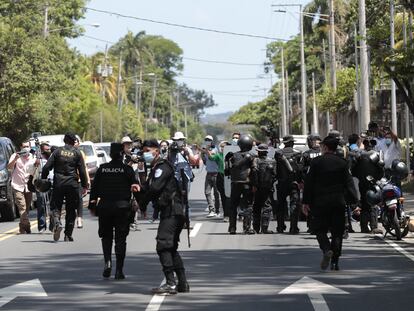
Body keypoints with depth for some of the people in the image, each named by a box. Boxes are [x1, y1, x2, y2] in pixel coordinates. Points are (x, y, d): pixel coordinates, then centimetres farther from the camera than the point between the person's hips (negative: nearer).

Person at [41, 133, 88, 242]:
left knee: (56, 205, 8)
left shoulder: (58, 151, 4)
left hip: (58, 184, 0)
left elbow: (47, 167, -1)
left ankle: (57, 222, -22)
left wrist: (43, 180, 7)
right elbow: (82, 171, 1)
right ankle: (68, 235, 7)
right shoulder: (77, 153, 3)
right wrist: (84, 186, 7)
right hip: (72, 184, 0)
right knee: (71, 210, 8)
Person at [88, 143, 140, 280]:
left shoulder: (102, 169, 1)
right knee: (120, 238, 4)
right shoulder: (127, 169, -5)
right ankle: (119, 270, 2)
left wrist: (92, 205, 11)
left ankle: (107, 261, -5)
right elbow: (136, 188, -4)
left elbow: (94, 187, 4)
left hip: (104, 207, 2)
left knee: (106, 236, 17)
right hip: (122, 207, -2)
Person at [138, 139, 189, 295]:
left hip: (171, 212, -11)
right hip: (175, 212, 11)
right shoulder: (156, 169, 22)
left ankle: (170, 283, -18)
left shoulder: (163, 167, -11)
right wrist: (140, 188, -3)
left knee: (163, 246, -14)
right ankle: (182, 283, 16)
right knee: (171, 248, 14)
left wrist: (141, 203, -6)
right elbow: (148, 187, 20)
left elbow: (154, 188, -20)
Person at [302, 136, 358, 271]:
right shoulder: (342, 163, 2)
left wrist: (306, 202, 4)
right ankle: (335, 262, 4)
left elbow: (309, 183, -2)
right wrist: (355, 202, -1)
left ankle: (327, 249, -21)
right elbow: (349, 183, -1)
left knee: (320, 229, 7)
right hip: (338, 202, 2)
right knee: (337, 231, 7)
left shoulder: (316, 162, -3)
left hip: (320, 202, -2)